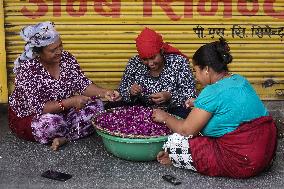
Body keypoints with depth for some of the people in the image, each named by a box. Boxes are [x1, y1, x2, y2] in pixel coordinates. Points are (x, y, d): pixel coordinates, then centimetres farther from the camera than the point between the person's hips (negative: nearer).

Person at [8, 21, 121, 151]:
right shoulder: (27, 69, -26)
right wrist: (70, 102, -36)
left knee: (96, 106, -11)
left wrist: (104, 92, -25)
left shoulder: (66, 58, -9)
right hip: (30, 117, -6)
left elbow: (82, 84, -6)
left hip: (62, 112, 6)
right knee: (51, 123, -37)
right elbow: (37, 107, -29)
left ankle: (63, 138, -19)